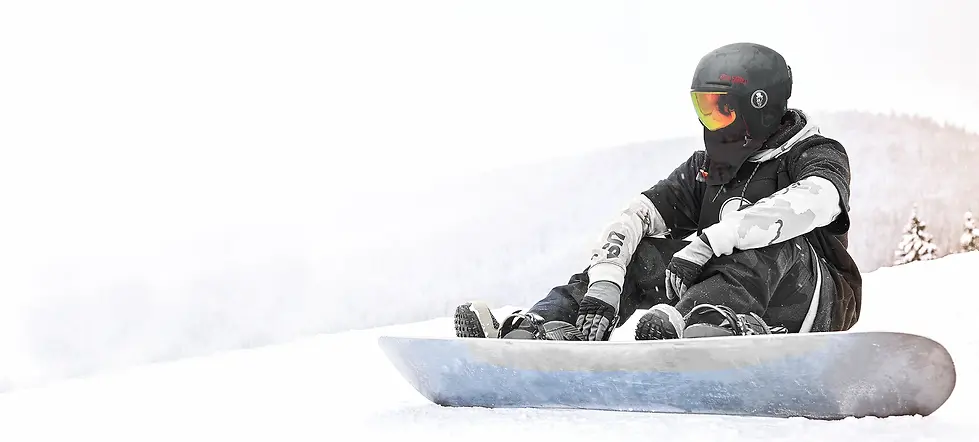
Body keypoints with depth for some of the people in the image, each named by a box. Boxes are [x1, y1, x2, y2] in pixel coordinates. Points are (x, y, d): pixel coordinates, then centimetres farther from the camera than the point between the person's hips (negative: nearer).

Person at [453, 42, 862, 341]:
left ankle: (682, 320, -59)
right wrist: (602, 289, -23)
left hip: (813, 309, -5)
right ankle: (533, 328, -32)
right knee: (638, 254, -12)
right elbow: (635, 218, -2)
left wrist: (708, 242, -37)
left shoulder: (818, 155, -3)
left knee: (777, 242, -33)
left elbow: (817, 201, -29)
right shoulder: (704, 168, 13)